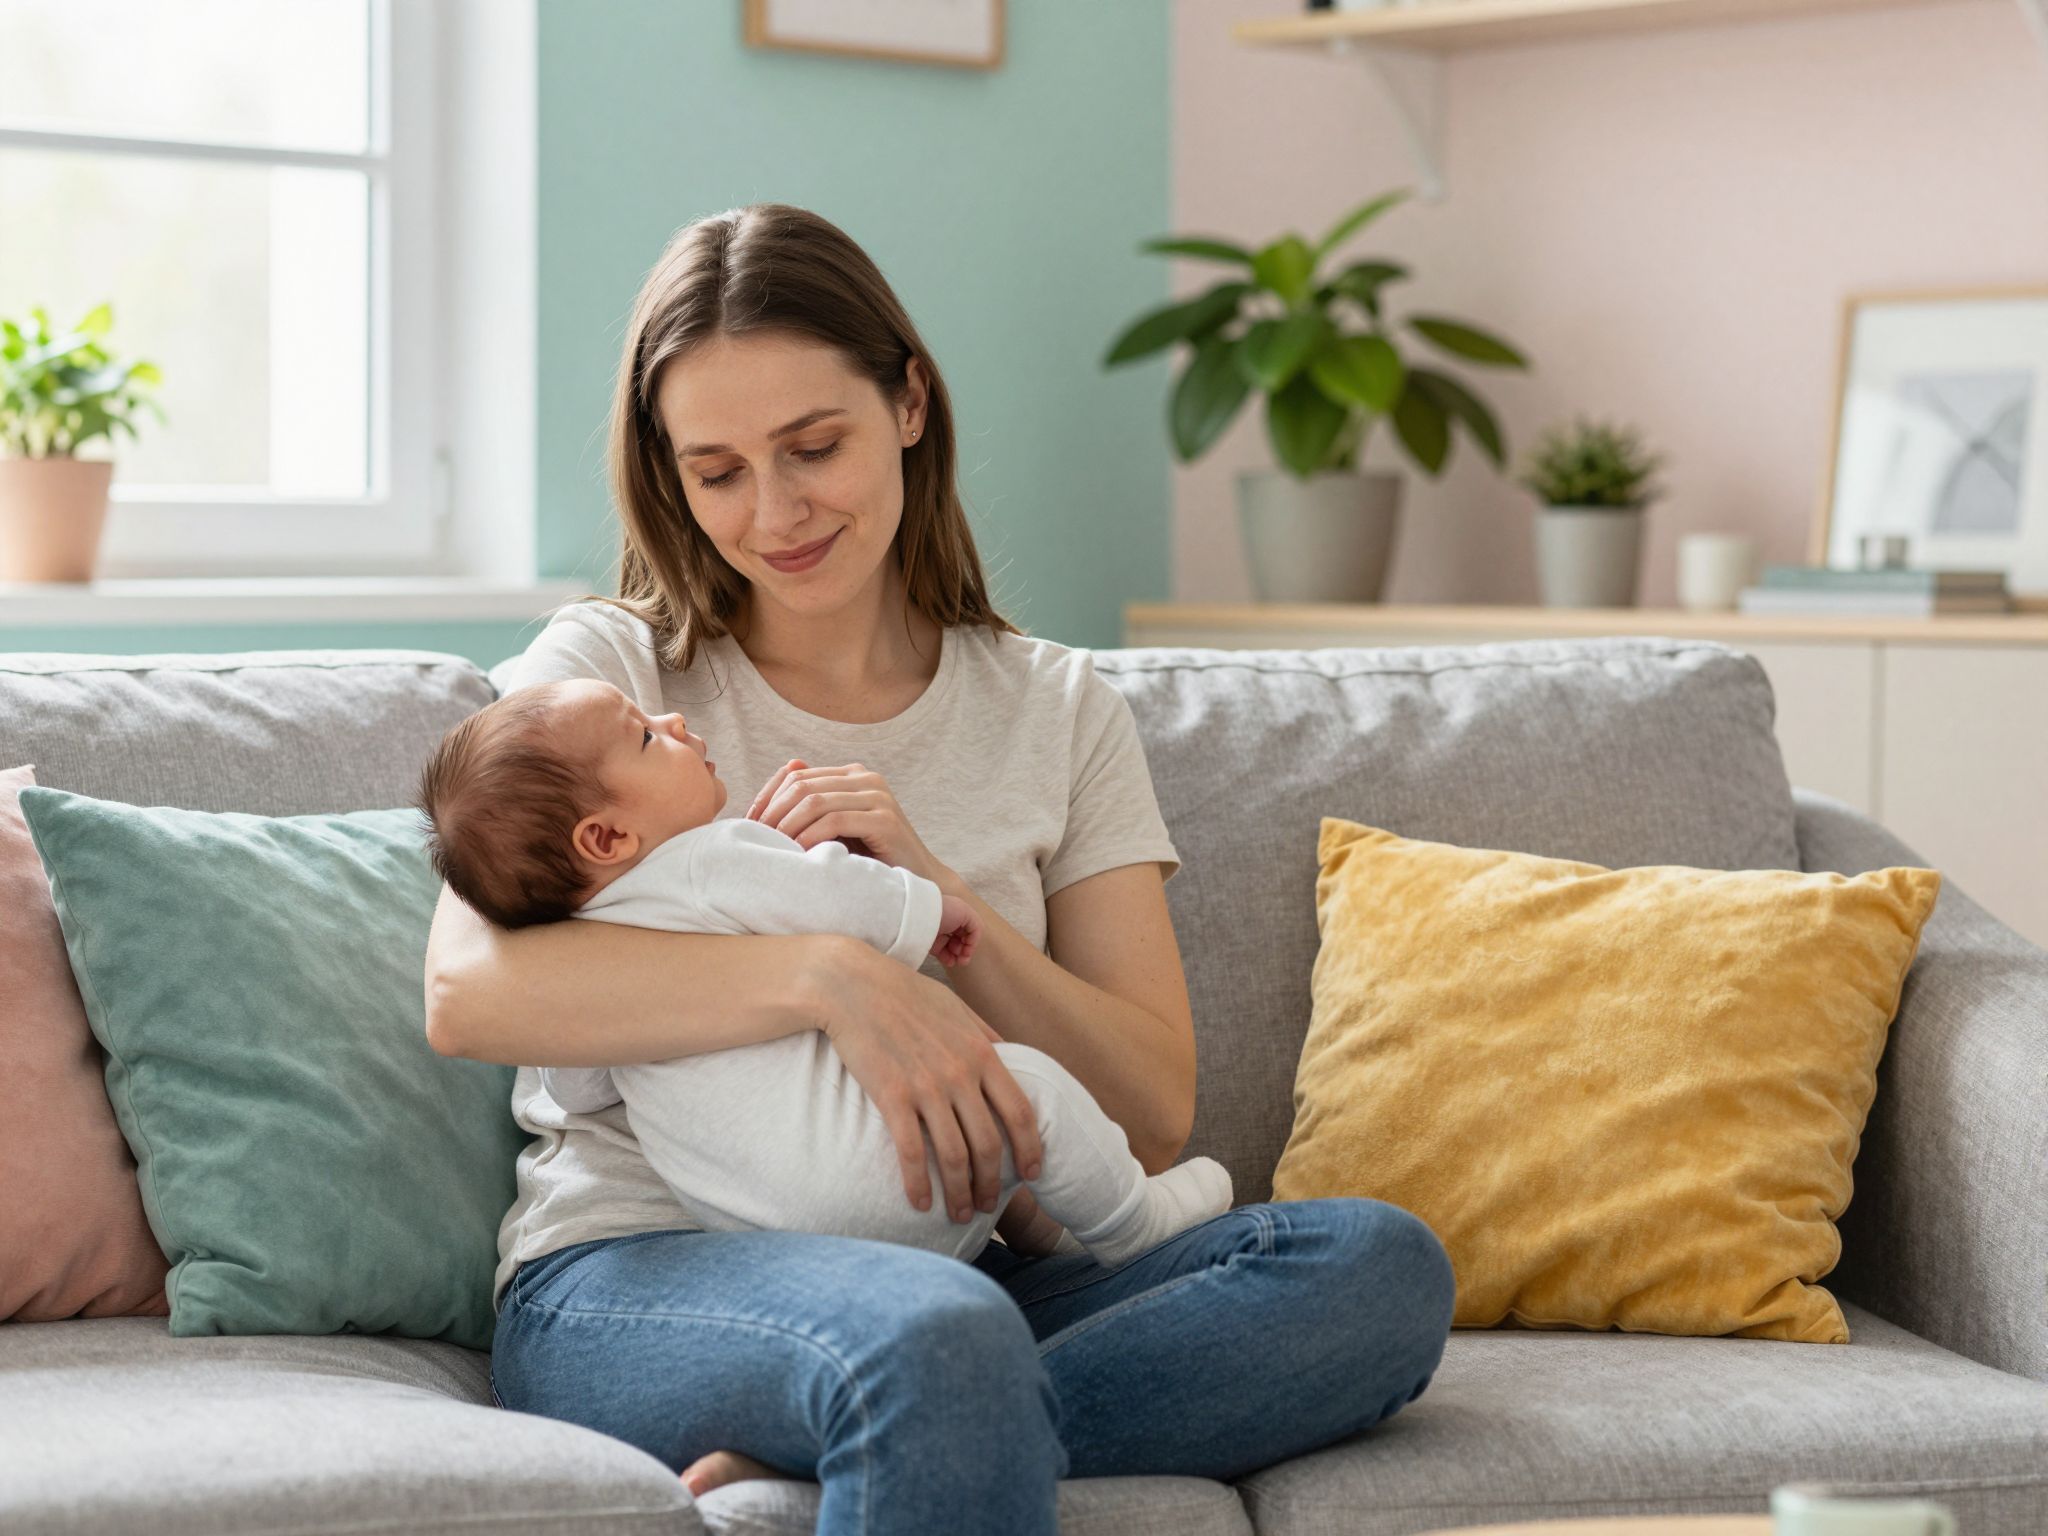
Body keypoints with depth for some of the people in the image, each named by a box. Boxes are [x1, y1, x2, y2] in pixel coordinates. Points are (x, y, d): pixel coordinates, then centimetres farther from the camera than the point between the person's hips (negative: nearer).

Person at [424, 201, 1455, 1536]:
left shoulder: (1060, 713, 15)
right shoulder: (608, 670, 7)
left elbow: (1155, 1117, 5)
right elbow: (468, 992, -13)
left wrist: (936, 894, -9)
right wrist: (832, 975, -24)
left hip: (962, 1269, 6)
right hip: (630, 1271, -6)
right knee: (942, 1334, -42)